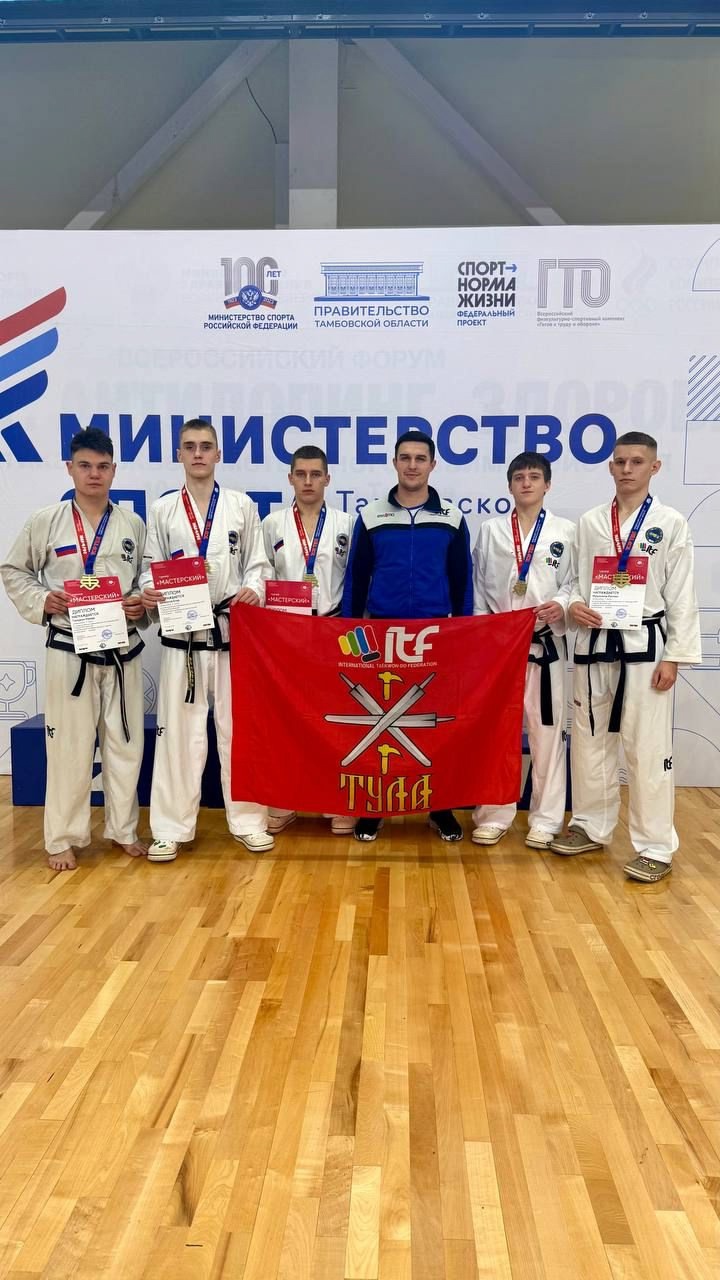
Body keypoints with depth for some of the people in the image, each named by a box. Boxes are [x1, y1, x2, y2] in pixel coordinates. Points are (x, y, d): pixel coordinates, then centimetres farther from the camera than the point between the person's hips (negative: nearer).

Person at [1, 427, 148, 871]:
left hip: (122, 650, 2)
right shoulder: (46, 521, -2)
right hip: (69, 649, -2)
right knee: (69, 745, 3)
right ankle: (64, 838, 19)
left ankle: (124, 830, 26)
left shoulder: (133, 525, 3)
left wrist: (143, 607, -9)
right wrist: (40, 601, -11)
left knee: (125, 741, 10)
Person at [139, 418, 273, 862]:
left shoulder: (242, 505, 6)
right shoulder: (162, 509, 7)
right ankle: (172, 828, 14)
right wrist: (149, 592, -13)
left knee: (238, 726, 5)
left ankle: (248, 821, 18)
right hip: (181, 634, 0)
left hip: (233, 631, 0)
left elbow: (258, 563, 6)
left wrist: (254, 589, -15)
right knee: (178, 729, 2)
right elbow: (152, 567, 8)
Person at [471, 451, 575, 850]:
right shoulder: (490, 530, 9)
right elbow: (478, 586, 9)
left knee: (546, 731, 3)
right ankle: (494, 815, 17)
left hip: (545, 644, -1)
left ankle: (545, 819, 16)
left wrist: (562, 606, -18)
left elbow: (576, 582, 1)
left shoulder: (566, 531, 3)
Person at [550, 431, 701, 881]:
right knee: (589, 740, 12)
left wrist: (674, 656, -8)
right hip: (595, 643, 4)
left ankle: (656, 847, 10)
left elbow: (682, 596, -3)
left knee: (648, 749, -2)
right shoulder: (590, 522, 8)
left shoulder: (671, 523, -1)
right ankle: (592, 827, 29)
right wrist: (574, 605, -10)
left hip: (644, 644, -4)